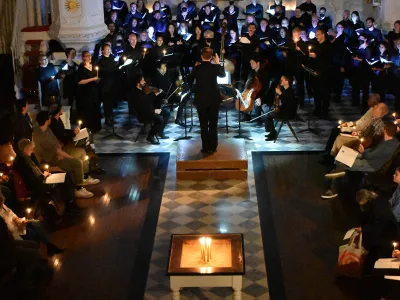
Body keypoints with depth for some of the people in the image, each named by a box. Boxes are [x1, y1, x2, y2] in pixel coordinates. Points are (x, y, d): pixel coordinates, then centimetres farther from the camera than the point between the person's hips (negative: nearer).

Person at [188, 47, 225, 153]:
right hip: (214, 99, 0)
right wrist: (218, 63, 21)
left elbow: (189, 81, 5)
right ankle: (213, 147, 9)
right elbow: (223, 74, 13)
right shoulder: (215, 67, -8)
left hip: (201, 99, 0)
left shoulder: (197, 68, -8)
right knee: (213, 124, 8)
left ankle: (205, 147, 5)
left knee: (203, 124, 6)